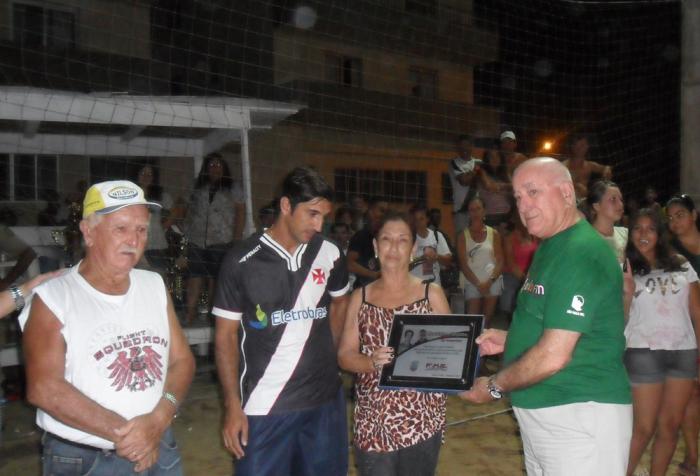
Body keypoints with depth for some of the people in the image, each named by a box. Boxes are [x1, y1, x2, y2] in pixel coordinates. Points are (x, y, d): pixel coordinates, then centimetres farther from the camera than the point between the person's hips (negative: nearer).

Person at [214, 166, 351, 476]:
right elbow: (226, 337, -4)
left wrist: (327, 351, 9)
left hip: (326, 398, 4)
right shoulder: (242, 262, -9)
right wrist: (233, 407, -8)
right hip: (264, 405, -3)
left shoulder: (329, 254, -1)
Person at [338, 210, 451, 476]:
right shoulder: (361, 297, 5)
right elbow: (344, 356, 2)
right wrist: (372, 362, -16)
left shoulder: (432, 294, 1)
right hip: (373, 421, 1)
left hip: (422, 420, -1)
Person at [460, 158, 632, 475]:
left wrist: (494, 387, -11)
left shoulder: (582, 253, -21)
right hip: (540, 413, 9)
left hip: (581, 416, -9)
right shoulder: (550, 247, 12)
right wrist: (509, 341, 9)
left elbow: (553, 356, -24)